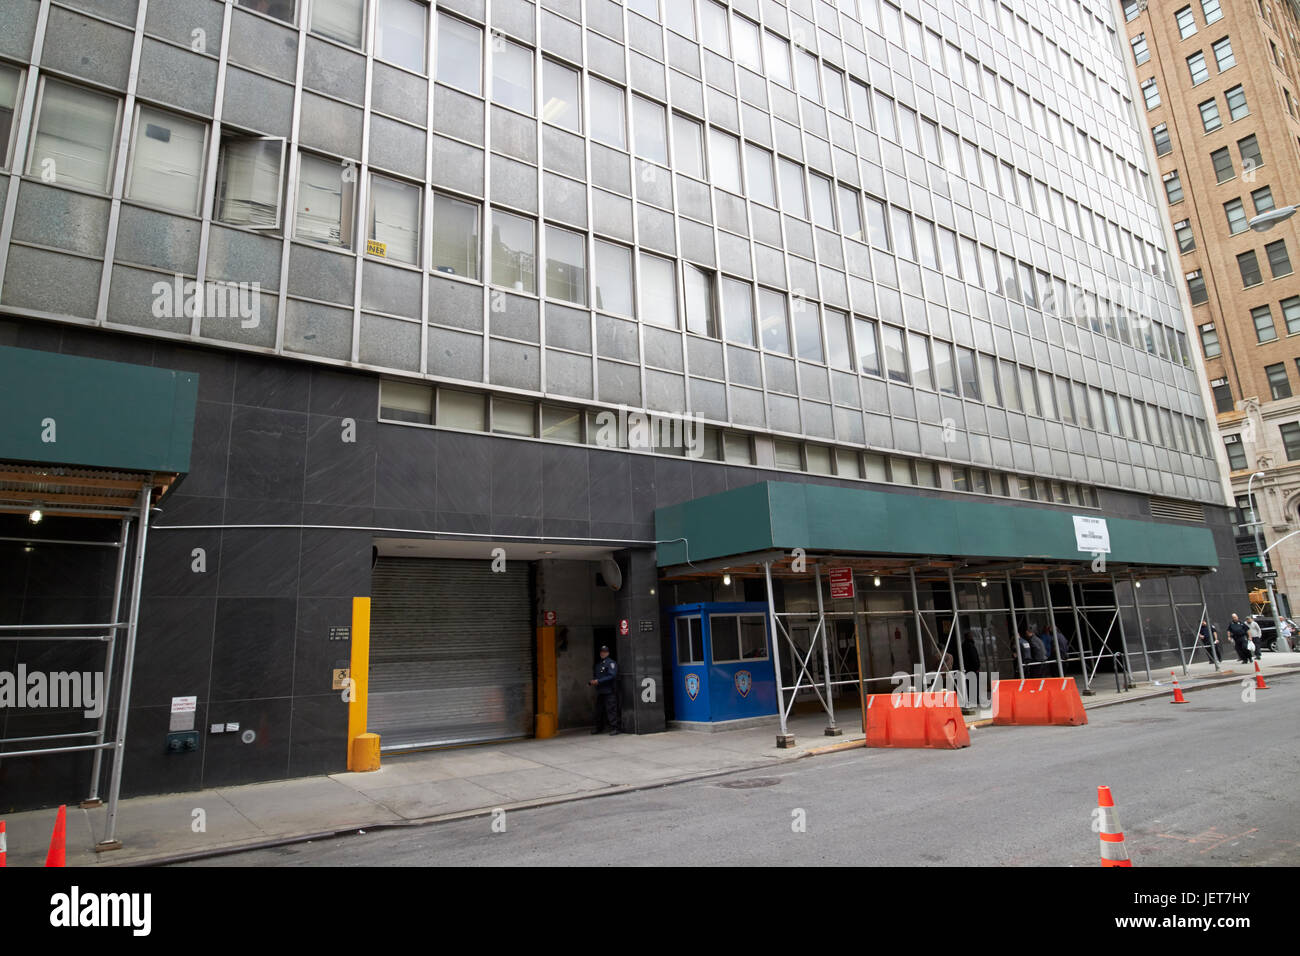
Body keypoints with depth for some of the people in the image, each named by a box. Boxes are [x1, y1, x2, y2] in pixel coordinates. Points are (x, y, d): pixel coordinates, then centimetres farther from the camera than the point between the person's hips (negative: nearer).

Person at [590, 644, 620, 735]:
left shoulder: (611, 663, -7)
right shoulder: (598, 664, 18)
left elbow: (612, 676, -18)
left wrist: (598, 681, -18)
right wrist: (593, 681, 2)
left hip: (609, 691, -8)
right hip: (600, 691, 8)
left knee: (611, 709, -9)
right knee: (599, 710, 14)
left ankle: (614, 728, -4)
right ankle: (599, 727, 27)